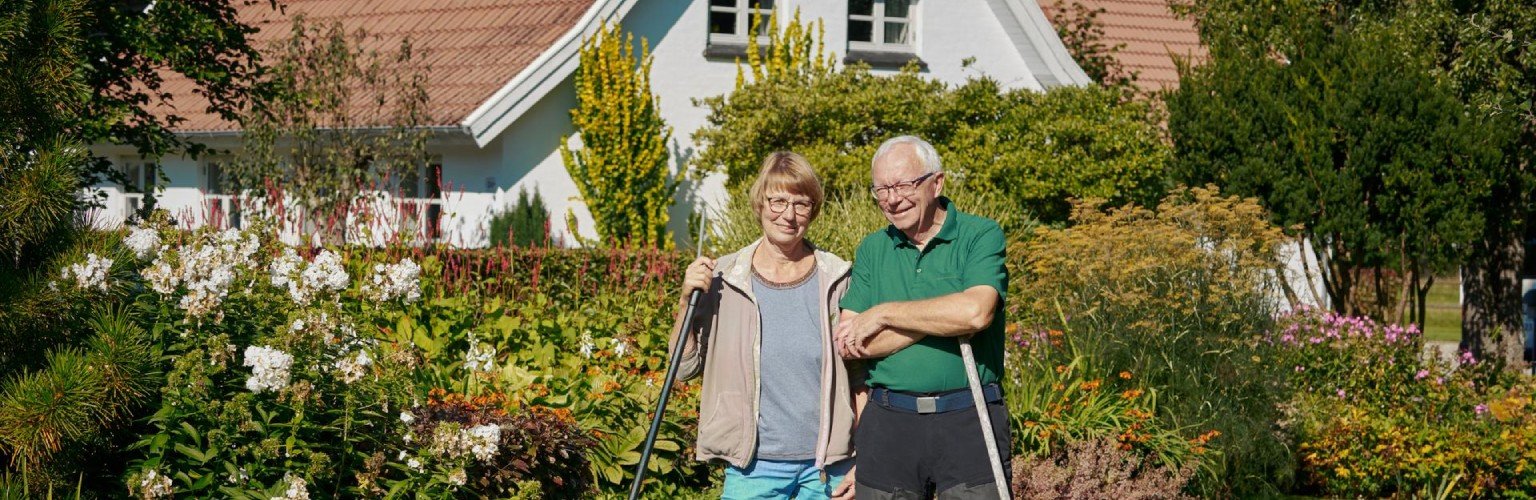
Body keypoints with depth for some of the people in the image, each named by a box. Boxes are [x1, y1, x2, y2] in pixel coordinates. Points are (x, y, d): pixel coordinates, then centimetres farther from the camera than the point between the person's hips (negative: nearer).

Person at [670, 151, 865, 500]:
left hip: (828, 469, 1)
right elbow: (686, 367, 3)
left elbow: (860, 378, 5)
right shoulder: (725, 280, -1)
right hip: (754, 468, 0)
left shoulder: (836, 281, 0)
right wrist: (687, 302, -11)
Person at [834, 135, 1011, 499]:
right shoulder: (872, 250, 11)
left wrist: (883, 314, -9)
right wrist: (942, 320, -9)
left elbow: (976, 311, -20)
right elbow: (846, 344, 1)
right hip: (888, 424, 4)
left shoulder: (981, 236, 0)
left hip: (967, 423, -3)